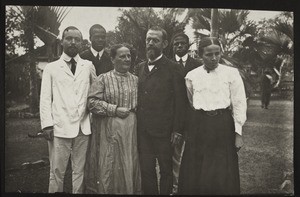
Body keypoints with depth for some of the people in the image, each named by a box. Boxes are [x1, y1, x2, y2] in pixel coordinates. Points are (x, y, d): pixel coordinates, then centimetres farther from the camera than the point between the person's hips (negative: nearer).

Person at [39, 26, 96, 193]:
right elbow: (45, 98, 4)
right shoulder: (51, 68, 8)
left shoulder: (89, 66, 11)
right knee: (57, 171, 1)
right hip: (60, 127, -1)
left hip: (83, 127, 2)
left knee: (80, 171, 7)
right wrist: (47, 124, -5)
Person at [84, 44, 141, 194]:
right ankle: (106, 190, 19)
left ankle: (130, 190, 23)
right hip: (109, 130, -3)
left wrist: (132, 111, -2)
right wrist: (115, 109, -14)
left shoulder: (135, 80, 10)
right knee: (109, 167, 3)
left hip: (130, 131, 3)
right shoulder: (103, 79, -2)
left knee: (129, 165, 8)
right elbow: (92, 102, -10)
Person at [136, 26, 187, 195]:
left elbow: (180, 101, -7)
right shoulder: (140, 67, 11)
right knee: (146, 170, 11)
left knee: (166, 169, 9)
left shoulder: (173, 68, -5)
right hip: (143, 130, 5)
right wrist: (137, 126, 6)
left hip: (164, 130, -4)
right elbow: (139, 97, 12)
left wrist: (178, 130, -11)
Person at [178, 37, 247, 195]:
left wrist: (238, 133, -5)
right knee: (195, 174, 8)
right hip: (198, 125, 2)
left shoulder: (231, 73, -2)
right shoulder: (191, 76, 4)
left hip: (223, 125, -2)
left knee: (223, 175, 4)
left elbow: (239, 104, -2)